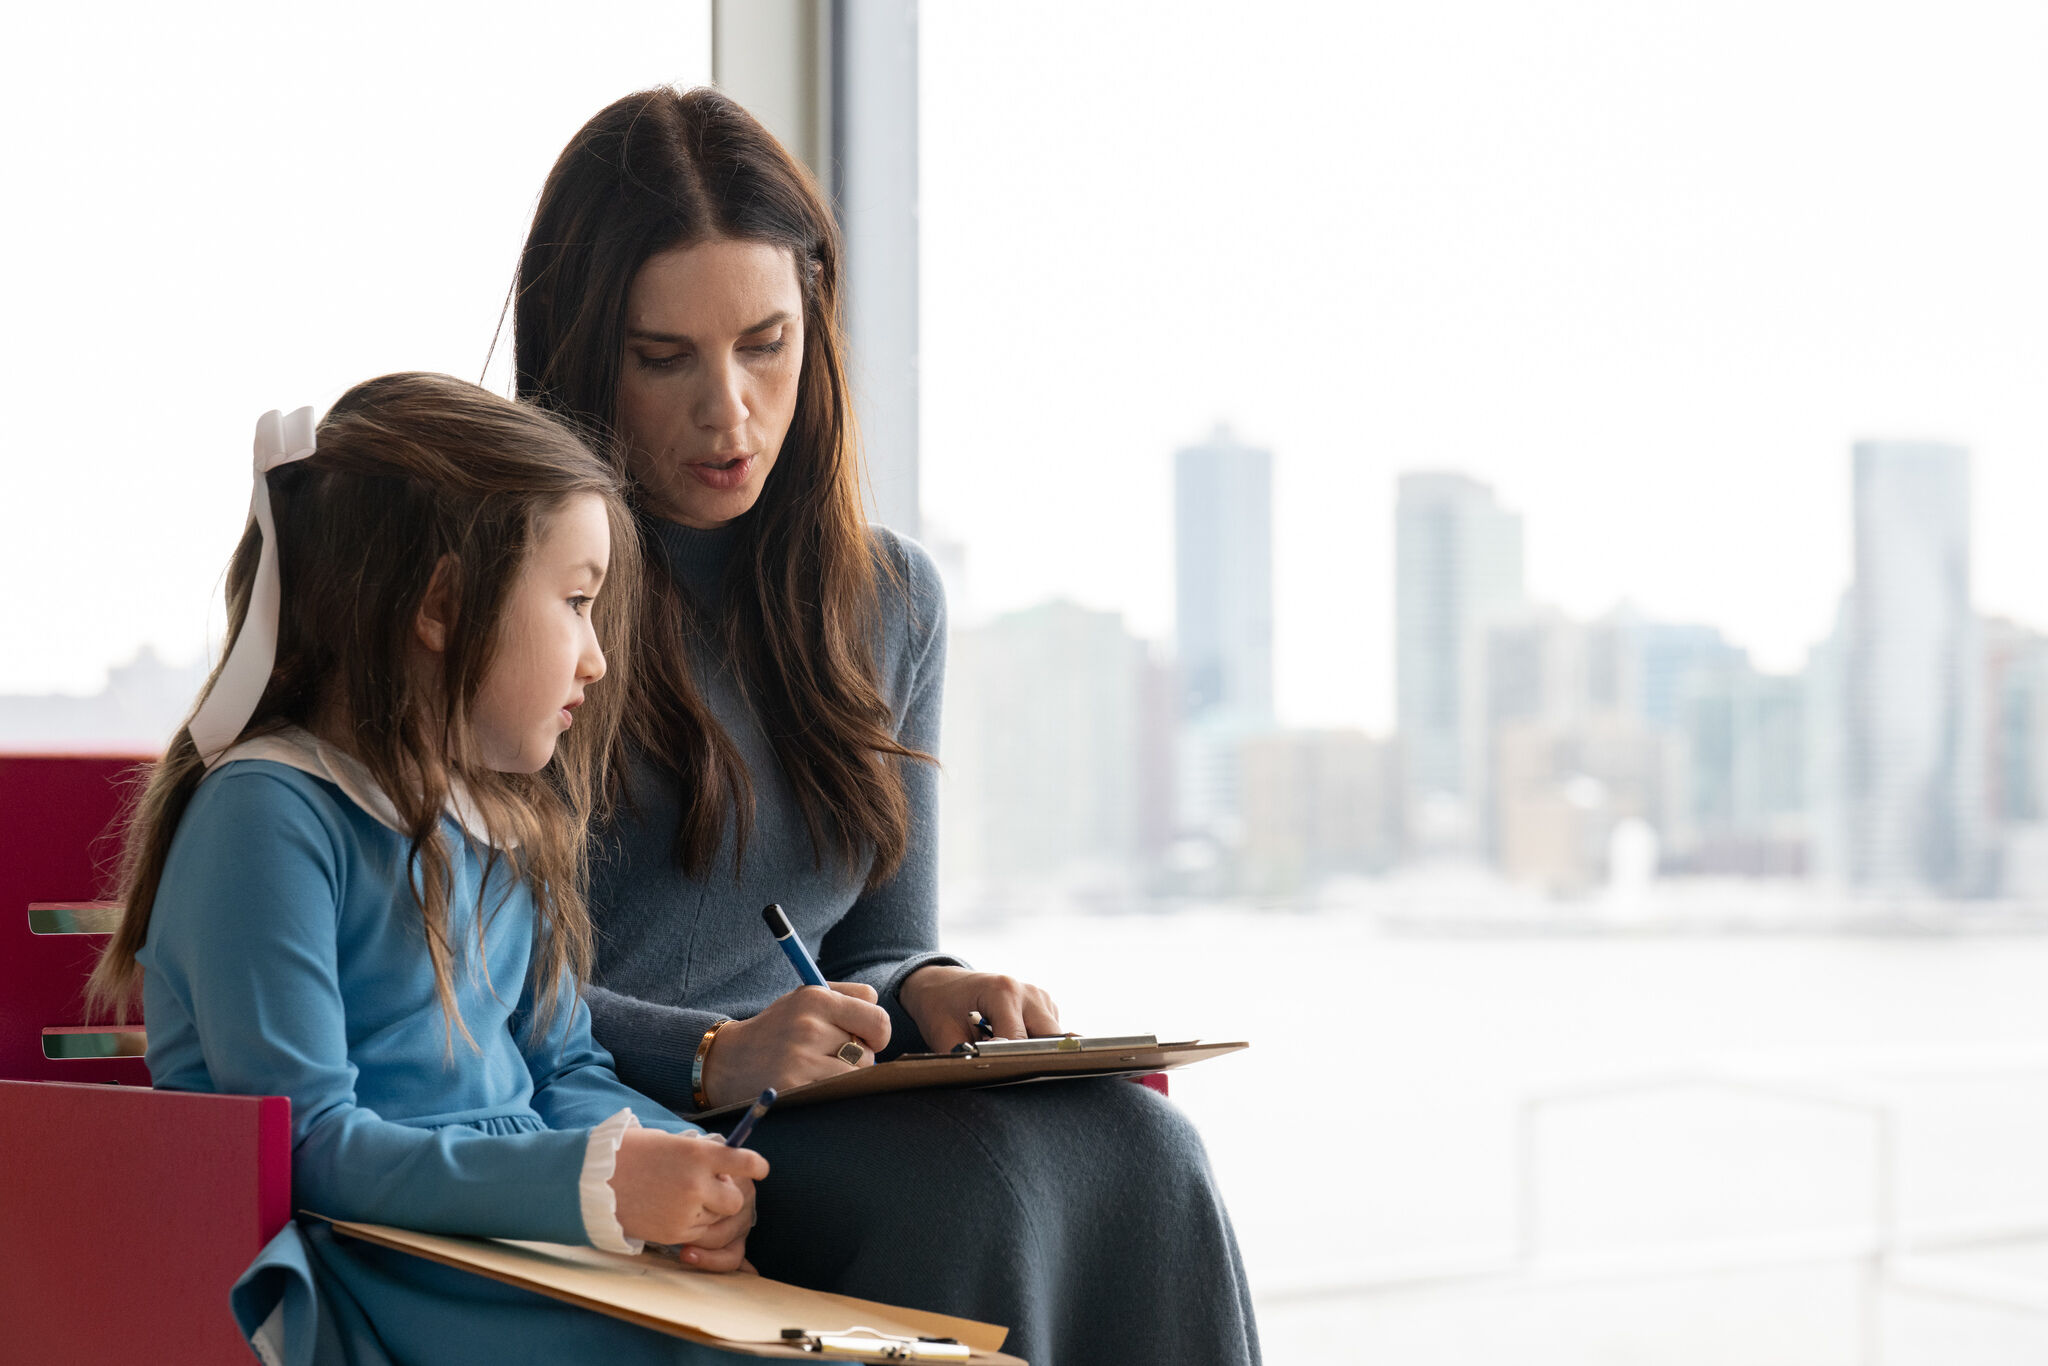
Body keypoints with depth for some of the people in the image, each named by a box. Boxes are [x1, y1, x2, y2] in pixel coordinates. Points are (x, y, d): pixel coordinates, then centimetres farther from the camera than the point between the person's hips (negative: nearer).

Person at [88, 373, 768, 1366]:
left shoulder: (504, 821, 18)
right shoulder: (271, 814, -10)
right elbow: (304, 1145, -17)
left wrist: (670, 1165, -3)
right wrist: (598, 1181, -23)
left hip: (518, 1244, 8)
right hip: (357, 1275, -8)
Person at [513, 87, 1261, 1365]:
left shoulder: (891, 599, 15)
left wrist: (929, 993, -5)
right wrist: (714, 1057, -22)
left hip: (811, 1123, 6)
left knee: (1137, 1150, -24)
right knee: (974, 1171, -32)